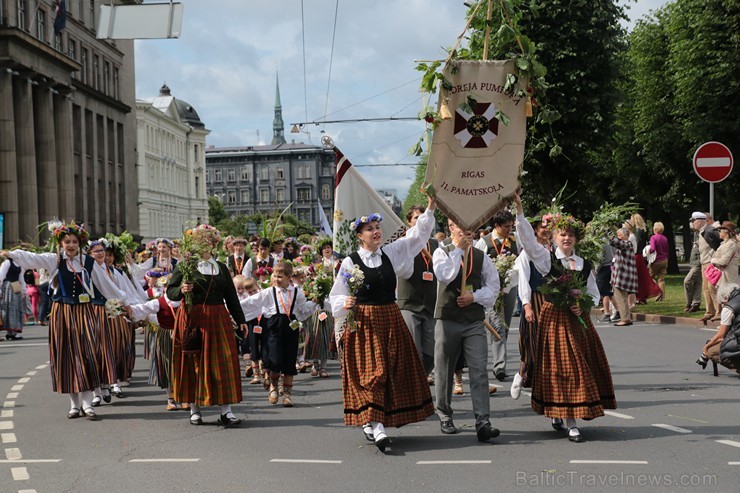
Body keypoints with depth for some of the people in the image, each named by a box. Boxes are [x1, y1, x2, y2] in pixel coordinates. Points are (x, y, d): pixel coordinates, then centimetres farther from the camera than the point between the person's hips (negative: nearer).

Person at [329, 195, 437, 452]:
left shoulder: (391, 253, 7)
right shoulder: (350, 262, -4)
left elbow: (416, 237, 8)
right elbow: (337, 296, 0)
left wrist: (430, 210, -2)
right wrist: (345, 304, -21)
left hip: (391, 320, 5)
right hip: (363, 322, -5)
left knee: (395, 369, 6)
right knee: (370, 370, -10)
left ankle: (371, 422, 17)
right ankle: (376, 425, -13)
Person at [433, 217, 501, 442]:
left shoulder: (481, 256, 9)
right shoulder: (442, 252, 1)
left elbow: (493, 285, 9)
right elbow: (445, 276, -18)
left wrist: (475, 296, -7)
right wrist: (459, 250, -14)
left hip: (475, 321, 1)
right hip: (447, 320, -1)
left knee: (479, 371, -9)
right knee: (445, 371, 9)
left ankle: (483, 423, -12)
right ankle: (445, 417, 25)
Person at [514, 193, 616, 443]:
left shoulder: (584, 265, 9)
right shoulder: (547, 259, -1)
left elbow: (594, 295, 14)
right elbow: (528, 240, -16)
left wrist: (583, 306, -7)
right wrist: (519, 211, -26)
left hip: (579, 319, 4)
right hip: (555, 318, -4)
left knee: (583, 367, 5)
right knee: (562, 367, -5)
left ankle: (561, 417, 21)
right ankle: (570, 423, 0)